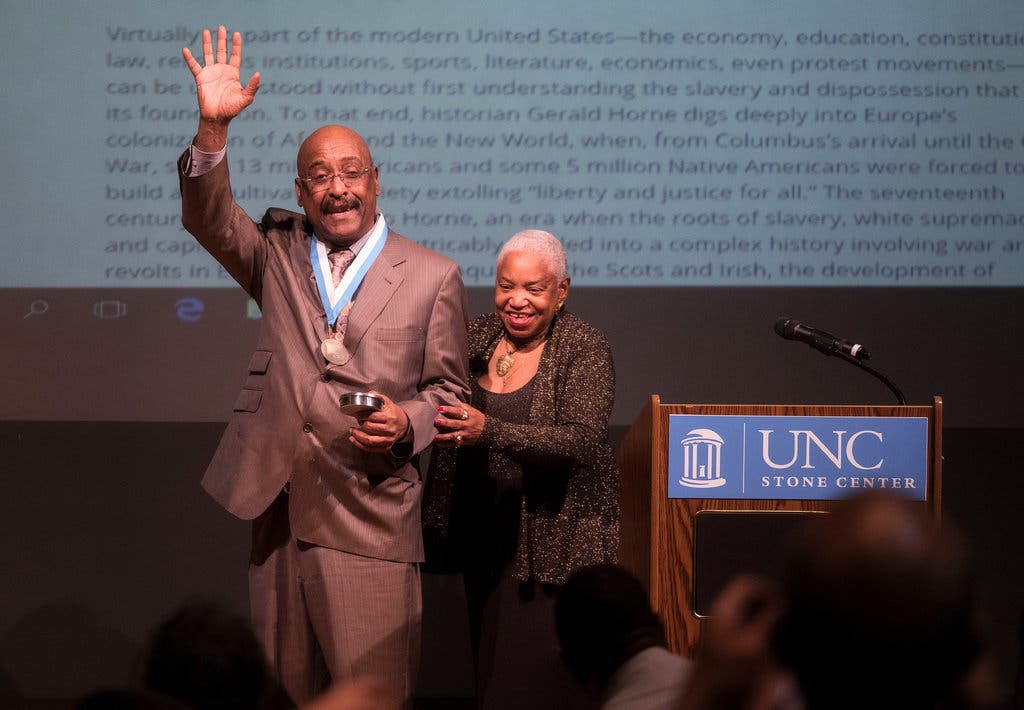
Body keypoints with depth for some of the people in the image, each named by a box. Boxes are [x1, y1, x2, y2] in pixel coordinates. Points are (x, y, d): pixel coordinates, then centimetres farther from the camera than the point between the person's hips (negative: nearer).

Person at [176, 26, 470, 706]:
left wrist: (406, 421, -13)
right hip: (278, 509, 3)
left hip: (372, 520, -3)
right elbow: (209, 219, -3)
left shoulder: (434, 277, 5)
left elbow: (448, 389, 8)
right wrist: (213, 129, -17)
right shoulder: (279, 254, 13)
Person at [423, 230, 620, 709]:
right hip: (483, 535, 6)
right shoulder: (476, 338, 7)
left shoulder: (585, 349, -9)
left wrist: (489, 431, -34)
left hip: (555, 538, -6)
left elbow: (581, 440, -22)